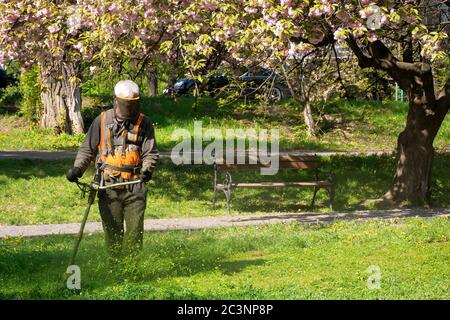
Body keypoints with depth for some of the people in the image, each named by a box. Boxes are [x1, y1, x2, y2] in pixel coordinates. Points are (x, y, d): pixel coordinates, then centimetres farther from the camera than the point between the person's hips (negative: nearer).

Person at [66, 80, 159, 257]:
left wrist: (147, 169, -17)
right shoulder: (102, 121, 5)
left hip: (135, 186, 0)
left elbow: (151, 153, 3)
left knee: (135, 230, -4)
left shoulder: (144, 123, 5)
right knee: (112, 230, 2)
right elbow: (87, 149, 9)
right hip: (109, 186, 0)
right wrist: (77, 169, -7)